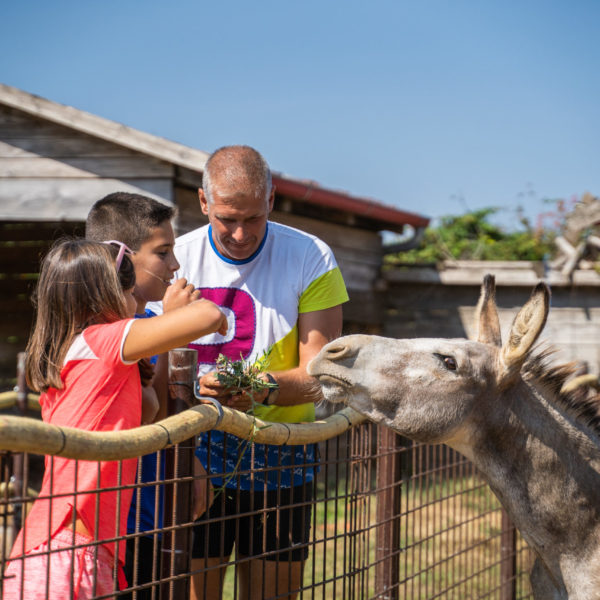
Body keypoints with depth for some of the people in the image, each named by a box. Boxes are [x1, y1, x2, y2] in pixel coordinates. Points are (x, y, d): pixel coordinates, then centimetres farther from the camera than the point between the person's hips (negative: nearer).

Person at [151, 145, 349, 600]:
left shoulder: (311, 259, -4)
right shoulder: (176, 259, 0)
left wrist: (265, 388, -27)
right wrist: (194, 386, -21)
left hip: (279, 459, 0)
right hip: (194, 452, 0)